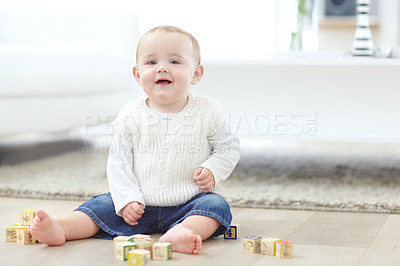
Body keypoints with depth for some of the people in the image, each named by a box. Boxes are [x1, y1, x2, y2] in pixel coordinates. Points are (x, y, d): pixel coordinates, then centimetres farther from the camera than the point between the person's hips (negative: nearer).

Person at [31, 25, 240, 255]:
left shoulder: (207, 112, -4)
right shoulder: (132, 116, -3)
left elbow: (229, 147, 7)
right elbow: (119, 161, 0)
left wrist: (213, 171, -12)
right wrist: (127, 200, -11)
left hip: (188, 204, -2)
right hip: (140, 206, 2)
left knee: (216, 205, -28)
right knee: (103, 205, -13)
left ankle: (179, 233, -53)